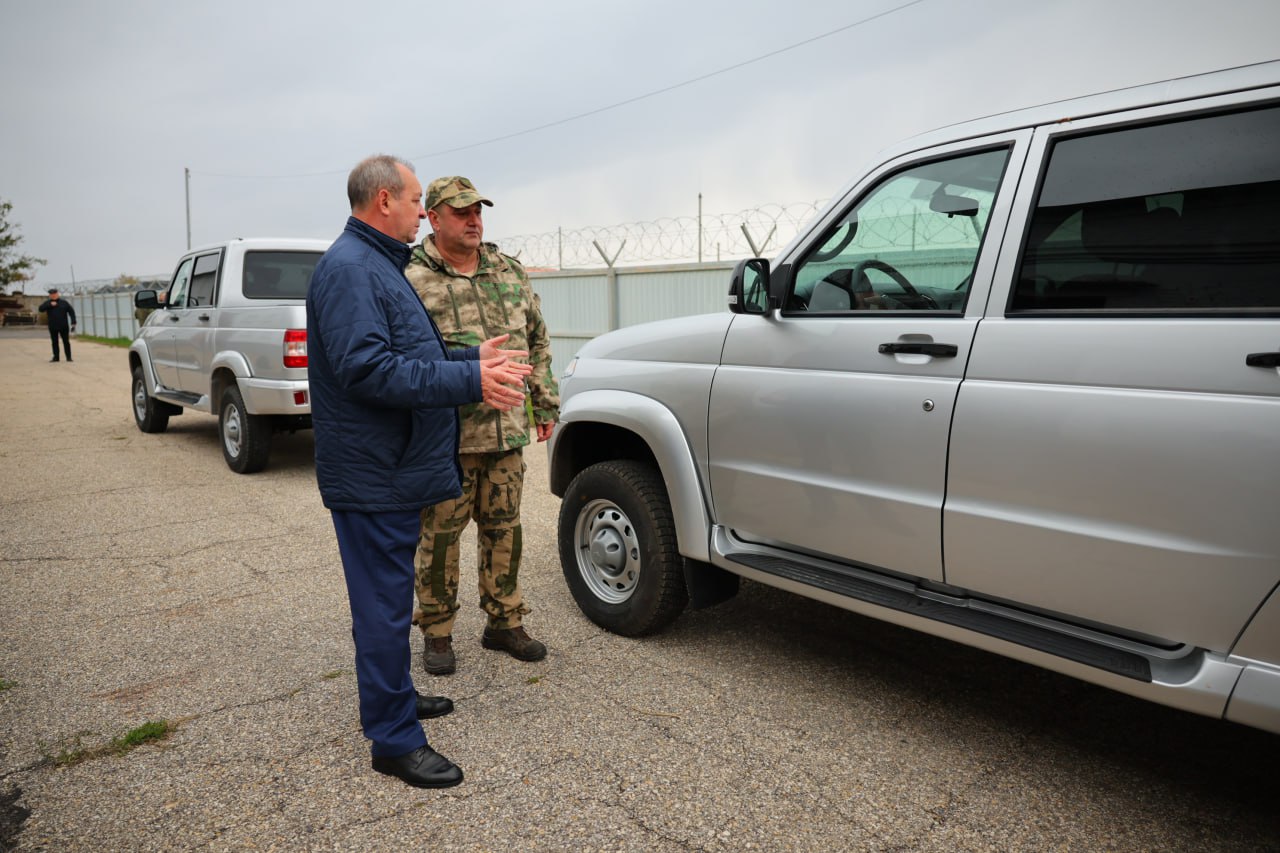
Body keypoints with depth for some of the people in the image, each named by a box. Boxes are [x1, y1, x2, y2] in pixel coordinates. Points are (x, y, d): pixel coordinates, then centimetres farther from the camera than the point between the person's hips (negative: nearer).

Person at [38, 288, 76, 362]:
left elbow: (71, 312, 3)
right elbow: (40, 309, -10)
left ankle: (68, 357, 4)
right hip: (53, 327, 2)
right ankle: (56, 357, 13)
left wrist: (73, 323, -4)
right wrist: (50, 305, -20)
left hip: (63, 326, -2)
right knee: (54, 342, 7)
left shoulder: (64, 302, 2)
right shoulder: (47, 303, 4)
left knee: (66, 342, 0)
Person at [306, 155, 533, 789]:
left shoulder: (379, 264, 17)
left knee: (388, 597, 21)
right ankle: (394, 740, 11)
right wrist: (469, 381, -28)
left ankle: (394, 697, 38)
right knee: (384, 605, -1)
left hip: (393, 470, 11)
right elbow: (367, 370, -28)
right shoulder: (349, 267, -17)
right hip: (371, 474, -11)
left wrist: (471, 357, 11)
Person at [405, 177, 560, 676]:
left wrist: (545, 405, 13)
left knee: (503, 530, 14)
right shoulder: (411, 281, -6)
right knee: (439, 536, 6)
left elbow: (538, 343, 16)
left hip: (508, 433, 5)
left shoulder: (511, 274, 11)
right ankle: (437, 634, 24)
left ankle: (504, 623, 29)